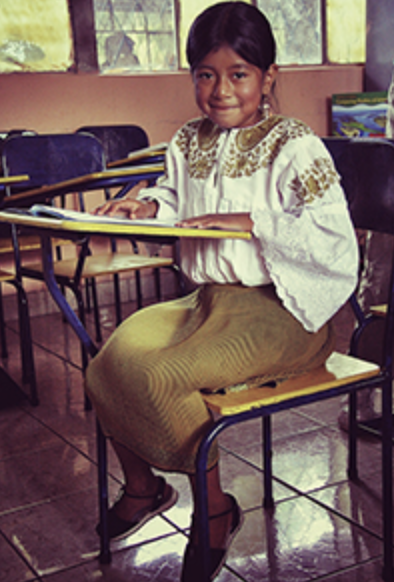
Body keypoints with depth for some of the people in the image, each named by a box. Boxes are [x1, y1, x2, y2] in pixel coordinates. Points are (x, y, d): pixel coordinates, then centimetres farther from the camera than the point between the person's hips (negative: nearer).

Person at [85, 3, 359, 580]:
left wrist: (252, 222, -25)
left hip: (277, 311, -7)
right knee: (107, 367, -11)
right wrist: (149, 205, 5)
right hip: (206, 298, 7)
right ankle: (142, 485, 17)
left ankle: (215, 506, -1)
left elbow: (336, 243, -19)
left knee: (158, 376, -26)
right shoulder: (188, 143, 9)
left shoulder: (293, 147, -11)